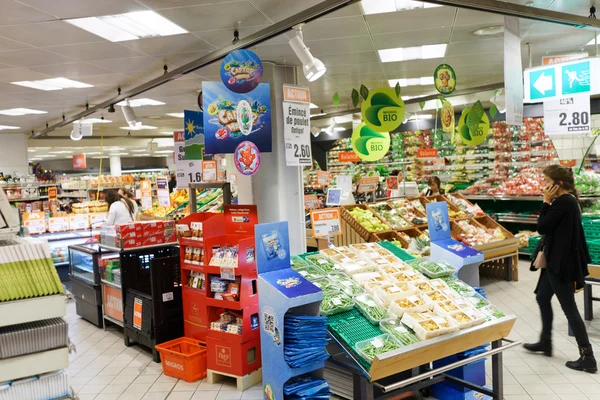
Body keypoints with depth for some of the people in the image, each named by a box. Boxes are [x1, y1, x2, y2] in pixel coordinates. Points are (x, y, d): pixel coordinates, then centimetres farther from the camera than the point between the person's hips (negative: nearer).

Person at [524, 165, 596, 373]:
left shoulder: (562, 202, -21)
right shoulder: (567, 200, 10)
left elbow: (542, 227, -19)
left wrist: (546, 202, -13)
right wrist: (543, 252, 12)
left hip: (561, 262, -11)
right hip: (557, 260, 11)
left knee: (569, 308, -2)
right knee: (542, 297, 21)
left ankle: (588, 357, 7)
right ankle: (545, 342, 34)